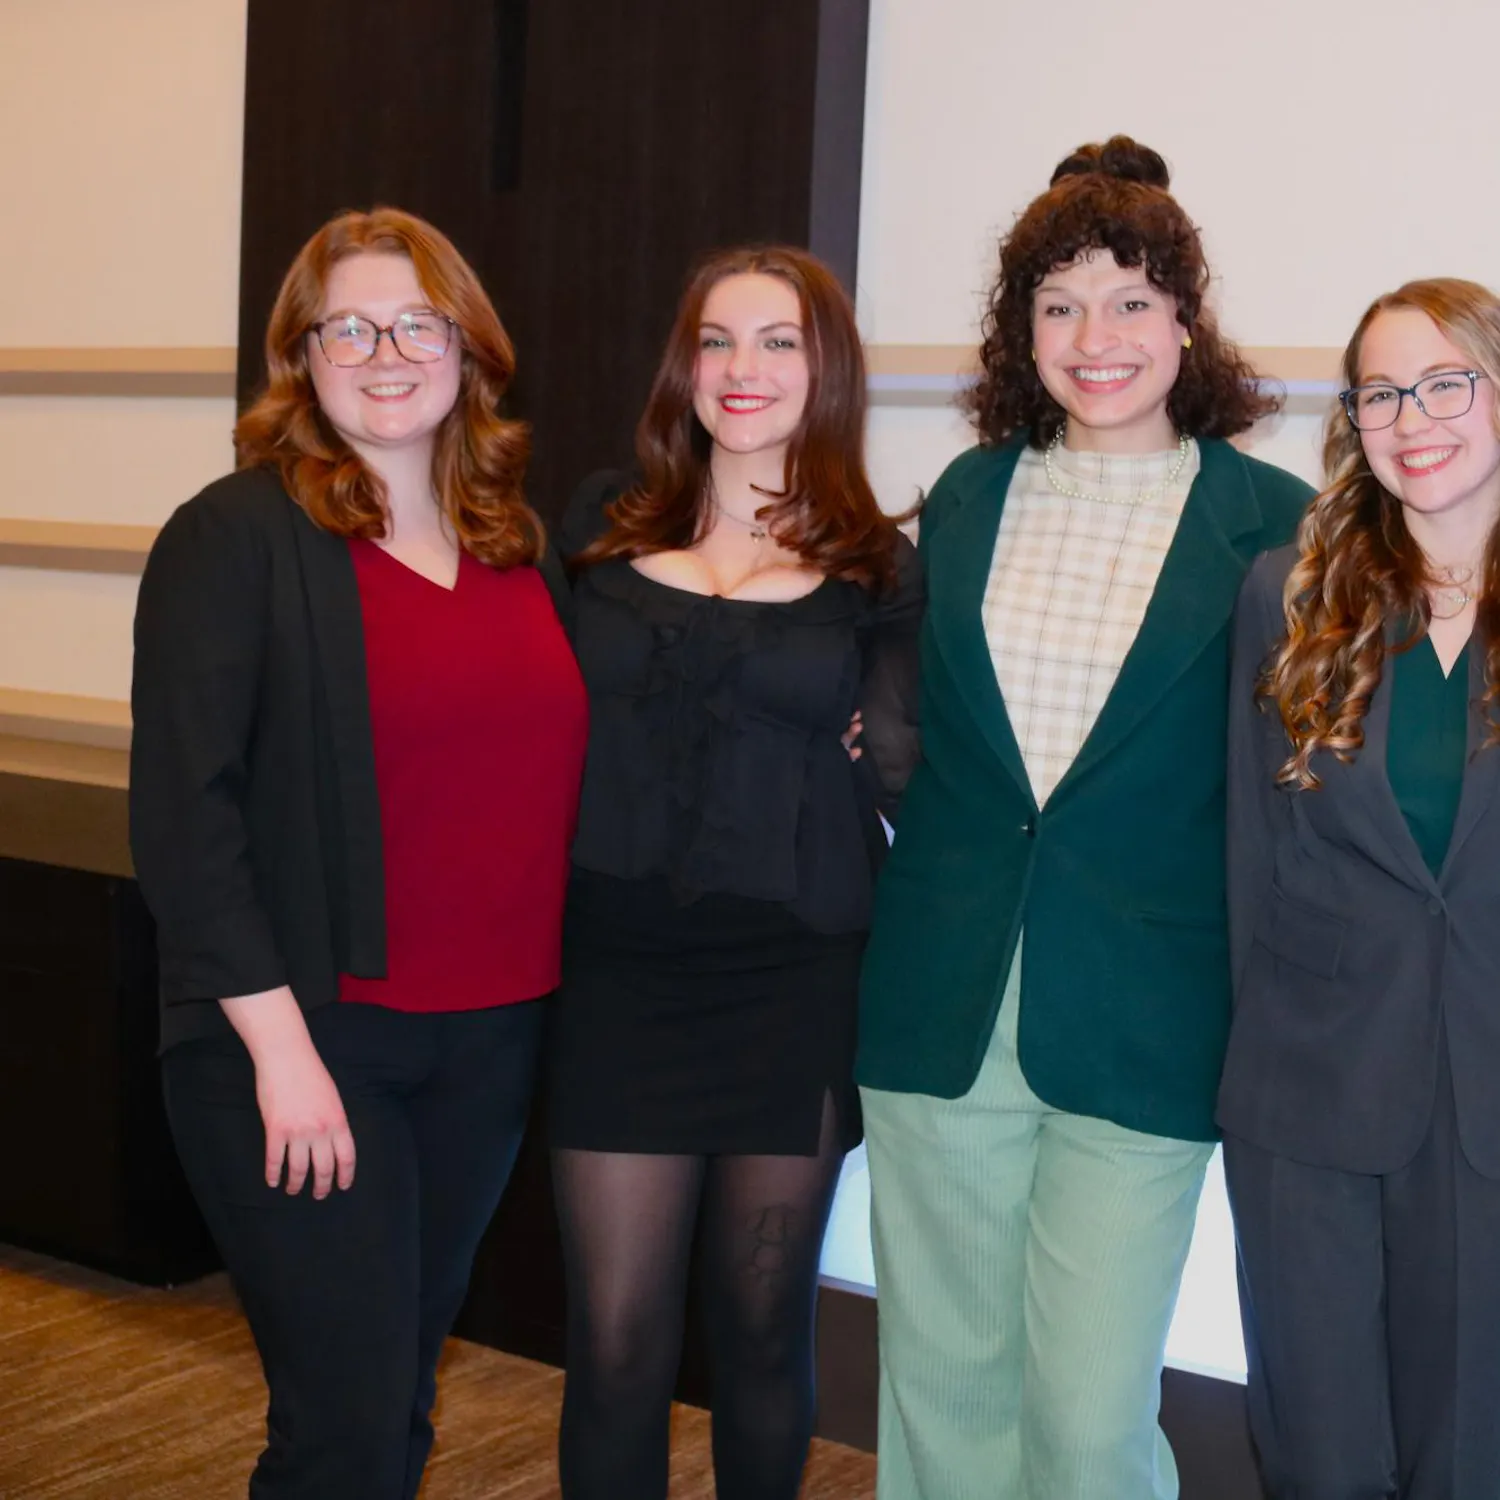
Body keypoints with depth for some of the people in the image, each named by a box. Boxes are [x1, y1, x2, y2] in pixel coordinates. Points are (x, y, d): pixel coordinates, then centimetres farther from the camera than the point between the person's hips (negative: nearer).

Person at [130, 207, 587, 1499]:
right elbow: (183, 809, -12)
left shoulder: (520, 545, 11)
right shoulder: (235, 536, -6)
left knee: (404, 1394, 16)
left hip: (492, 1040, 6)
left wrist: (548, 1002, 7)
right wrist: (278, 1042, -16)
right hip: (300, 1034, -5)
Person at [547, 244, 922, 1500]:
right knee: (616, 1339, 2)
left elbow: (898, 781, 3)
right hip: (620, 973, 1)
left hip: (794, 985, -1)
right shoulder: (604, 527, 6)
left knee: (764, 1326, 12)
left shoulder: (878, 569, 2)